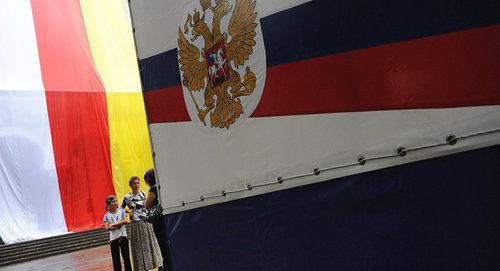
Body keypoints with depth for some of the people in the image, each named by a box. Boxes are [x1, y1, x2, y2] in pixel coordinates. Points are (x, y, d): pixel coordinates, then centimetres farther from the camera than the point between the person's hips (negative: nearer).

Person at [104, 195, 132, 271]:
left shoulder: (121, 211, 3)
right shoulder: (107, 215, 1)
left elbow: (125, 221, -12)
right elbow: (107, 228, -9)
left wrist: (113, 224, -13)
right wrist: (119, 226, -15)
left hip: (123, 236, 0)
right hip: (113, 238, 0)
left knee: (126, 257, 6)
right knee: (116, 259, 4)